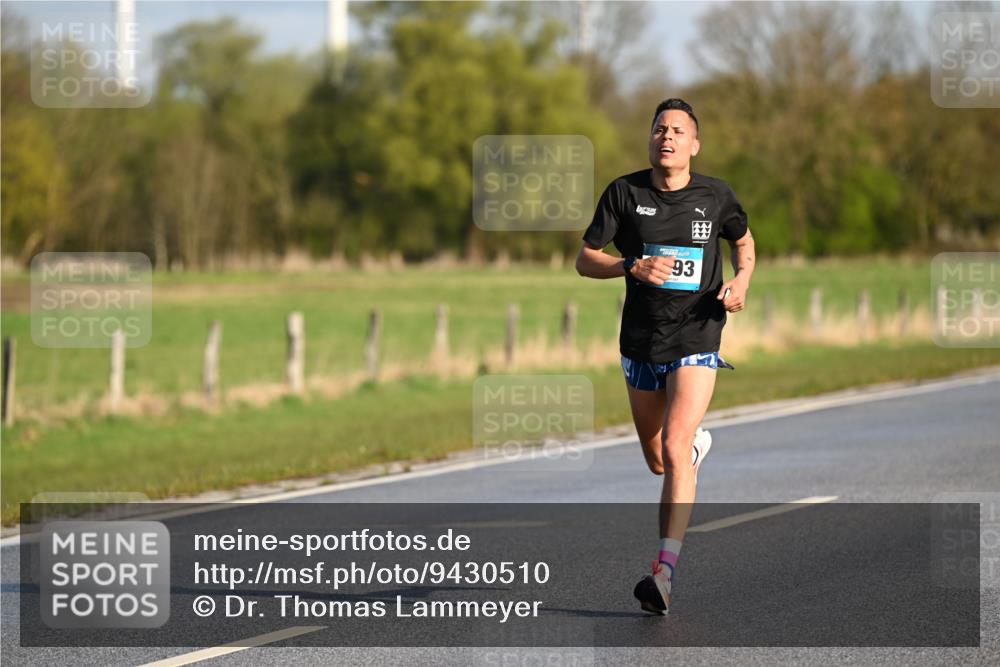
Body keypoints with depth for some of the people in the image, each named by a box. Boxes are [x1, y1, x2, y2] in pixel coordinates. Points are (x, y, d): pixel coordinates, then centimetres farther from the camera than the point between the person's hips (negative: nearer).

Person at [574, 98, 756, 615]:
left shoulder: (715, 197, -1)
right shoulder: (624, 193, -2)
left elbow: (744, 242, 19)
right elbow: (585, 260, -1)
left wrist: (741, 282, -2)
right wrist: (633, 267, -20)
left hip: (696, 342, -3)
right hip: (641, 343, 3)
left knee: (674, 450, -20)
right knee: (657, 462, 17)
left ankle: (664, 573, -24)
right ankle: (698, 445, 56)